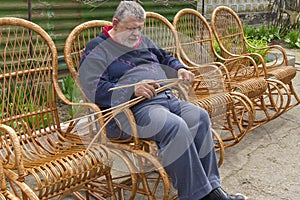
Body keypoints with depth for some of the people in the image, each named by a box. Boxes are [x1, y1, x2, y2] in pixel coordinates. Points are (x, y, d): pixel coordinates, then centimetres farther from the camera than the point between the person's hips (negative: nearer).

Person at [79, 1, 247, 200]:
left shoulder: (143, 41, 24)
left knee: (200, 116, -17)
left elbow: (166, 57, 39)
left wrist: (180, 69, 16)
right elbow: (95, 89, -13)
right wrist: (133, 90, -24)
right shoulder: (97, 50, 0)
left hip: (167, 97, 8)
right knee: (175, 126, -32)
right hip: (135, 107, -7)